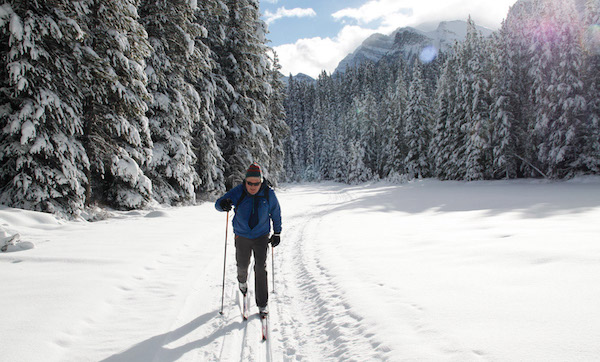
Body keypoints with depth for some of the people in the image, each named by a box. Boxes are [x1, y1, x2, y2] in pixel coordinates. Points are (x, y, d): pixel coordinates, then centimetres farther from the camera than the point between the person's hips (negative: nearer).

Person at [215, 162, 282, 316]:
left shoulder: (269, 194, -11)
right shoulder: (239, 192, -15)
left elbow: (276, 213, 4)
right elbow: (218, 203, -15)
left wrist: (277, 233, 6)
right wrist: (223, 204, -39)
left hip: (261, 236, -1)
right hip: (242, 236, 1)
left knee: (261, 268, -6)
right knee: (242, 265, 15)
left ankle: (262, 304, 5)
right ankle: (242, 281, 52)